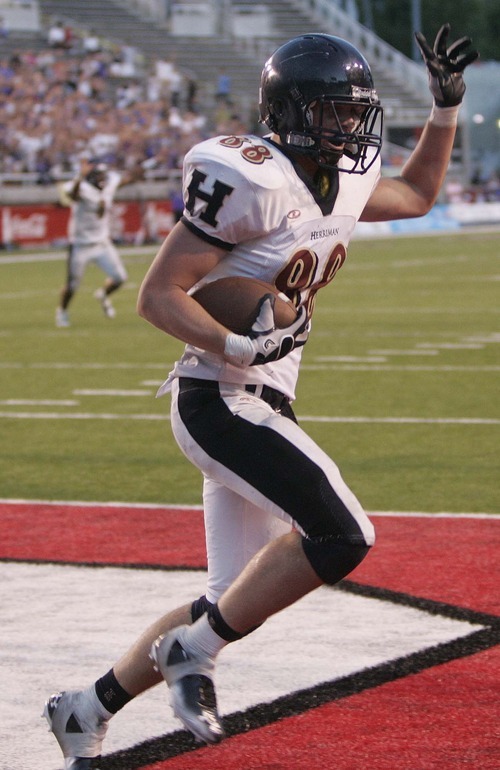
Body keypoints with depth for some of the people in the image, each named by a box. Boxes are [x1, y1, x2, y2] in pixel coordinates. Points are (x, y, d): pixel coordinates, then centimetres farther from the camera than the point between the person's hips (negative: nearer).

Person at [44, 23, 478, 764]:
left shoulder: (344, 183, 9)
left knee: (231, 603, 11)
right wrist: (241, 347, -30)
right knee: (342, 535, -21)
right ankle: (196, 651, -8)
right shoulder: (251, 182, -17)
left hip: (263, 407, 9)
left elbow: (417, 195, 31)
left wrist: (447, 103, 19)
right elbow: (158, 295, -17)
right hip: (220, 400, -9)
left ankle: (87, 709, 22)